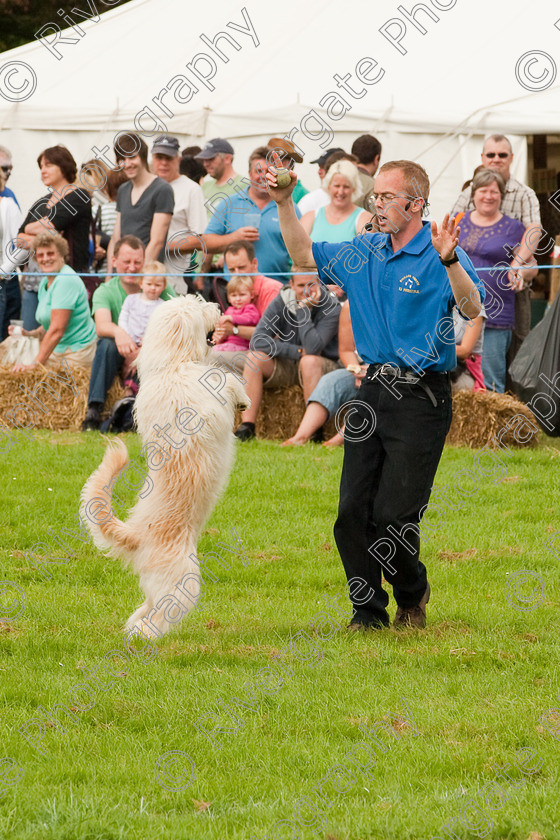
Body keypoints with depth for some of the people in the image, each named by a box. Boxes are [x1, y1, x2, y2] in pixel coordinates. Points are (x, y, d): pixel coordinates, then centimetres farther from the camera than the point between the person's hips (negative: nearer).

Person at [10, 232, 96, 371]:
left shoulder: (66, 281, -17)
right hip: (58, 351, 9)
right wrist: (29, 334, 2)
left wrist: (35, 364, -21)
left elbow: (57, 330, -21)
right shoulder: (45, 283, 13)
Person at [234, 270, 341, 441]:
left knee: (310, 361, -36)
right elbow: (258, 341, -15)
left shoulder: (331, 307, -16)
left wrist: (303, 309, -27)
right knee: (254, 357, -21)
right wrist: (296, 352, -22)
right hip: (286, 366, 3)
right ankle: (247, 426, -25)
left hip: (323, 365, -3)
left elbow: (313, 348, -28)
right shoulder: (282, 302, -6)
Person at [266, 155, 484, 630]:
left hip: (421, 398, -6)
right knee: (352, 513, 2)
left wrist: (449, 260, -40)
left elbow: (472, 309, -24)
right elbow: (305, 255, 19)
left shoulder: (439, 256, -9)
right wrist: (284, 204, 5)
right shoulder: (365, 253, 11)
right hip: (375, 390, 6)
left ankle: (413, 594, 20)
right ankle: (368, 611, 14)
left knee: (393, 516, -7)